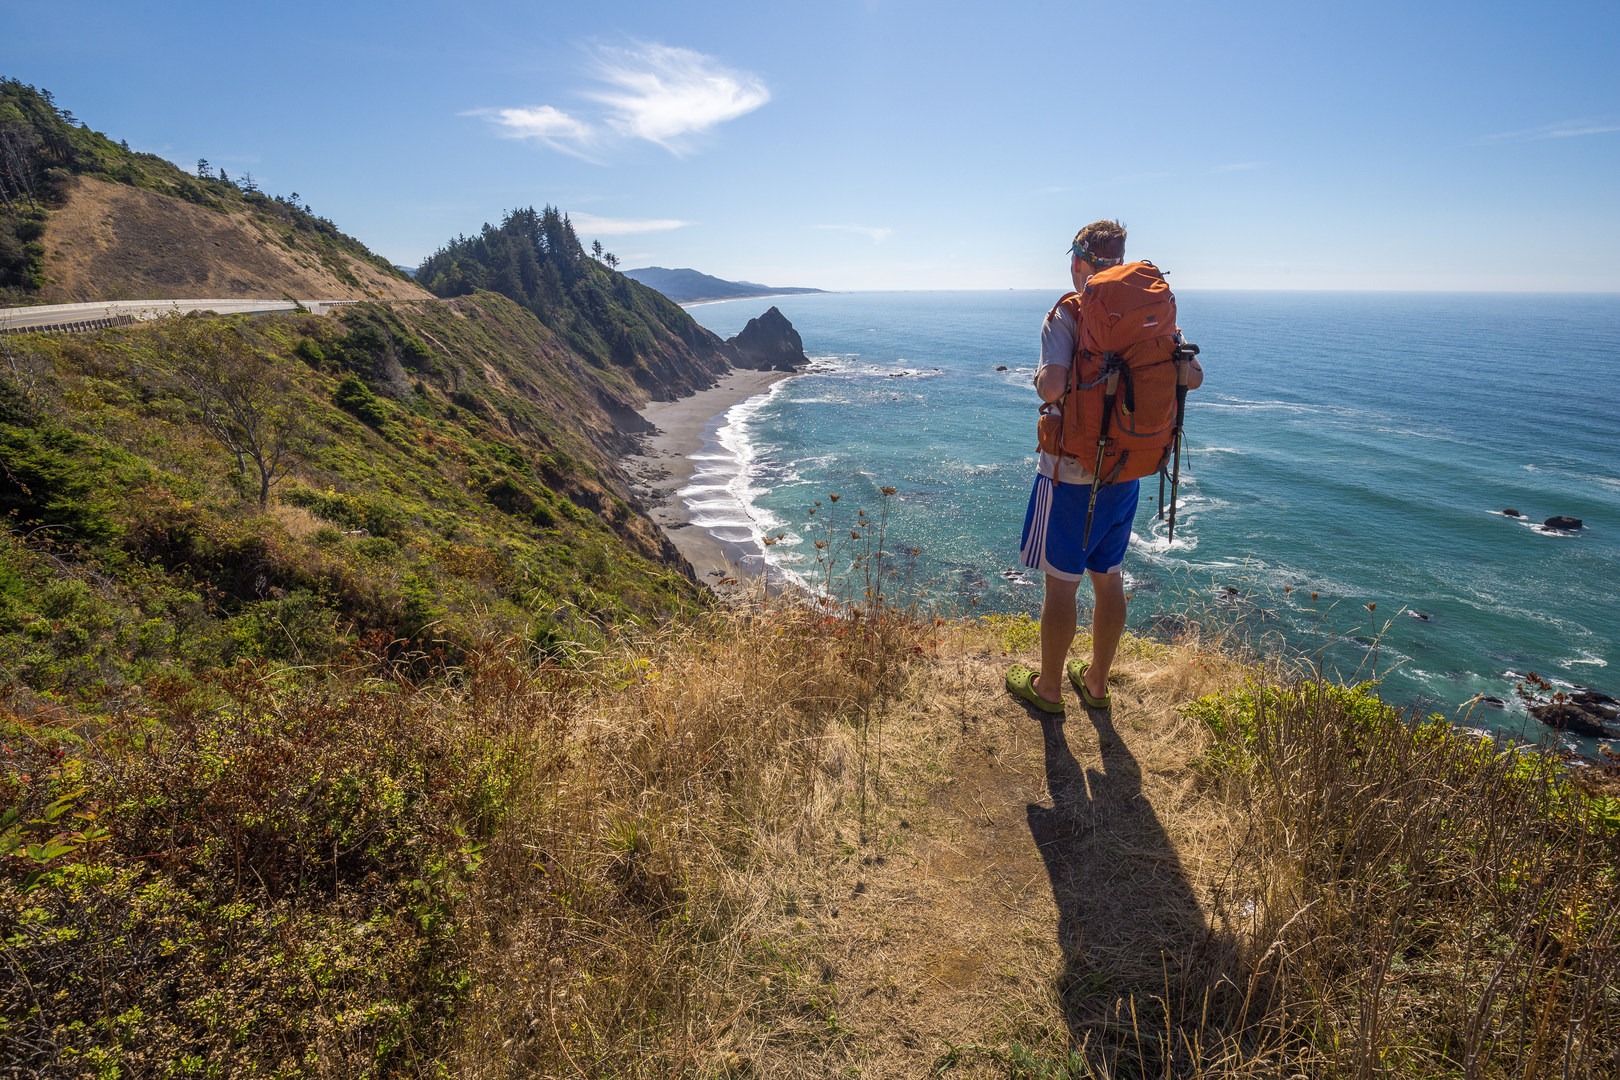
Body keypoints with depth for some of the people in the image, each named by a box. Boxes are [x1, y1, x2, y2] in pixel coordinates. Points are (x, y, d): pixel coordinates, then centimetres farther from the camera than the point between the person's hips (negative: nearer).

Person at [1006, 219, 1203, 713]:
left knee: (1060, 580, 6)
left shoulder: (1067, 314, -14)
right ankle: (1096, 681, 32)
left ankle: (1048, 687, 20)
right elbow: (1193, 377, 5)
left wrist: (1040, 379, -4)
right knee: (1109, 577, 17)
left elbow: (1053, 386, -27)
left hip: (1070, 472, -6)